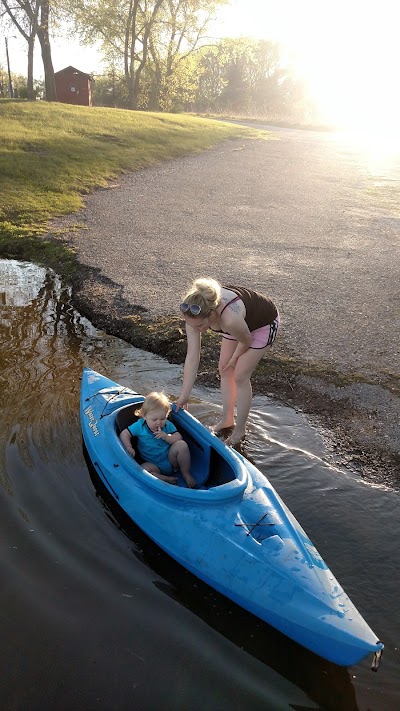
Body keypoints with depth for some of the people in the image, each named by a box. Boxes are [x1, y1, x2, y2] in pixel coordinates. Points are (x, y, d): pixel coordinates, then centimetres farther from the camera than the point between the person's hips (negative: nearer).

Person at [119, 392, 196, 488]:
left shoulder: (168, 425, -3)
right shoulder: (139, 426, -7)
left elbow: (179, 438, -7)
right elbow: (124, 434, -5)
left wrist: (166, 436, -24)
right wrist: (128, 447, -21)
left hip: (171, 460, 2)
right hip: (154, 465, -1)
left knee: (182, 444, -24)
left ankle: (186, 474, -7)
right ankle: (166, 479, -22)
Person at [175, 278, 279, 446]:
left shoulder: (230, 319, -46)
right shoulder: (195, 314, -28)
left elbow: (246, 341, -23)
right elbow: (192, 357, -23)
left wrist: (233, 359, -3)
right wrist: (184, 396, -20)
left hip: (264, 323, -6)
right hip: (242, 322, 6)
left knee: (240, 376, -4)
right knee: (224, 371, 8)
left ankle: (240, 430, 14)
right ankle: (227, 420, 27)